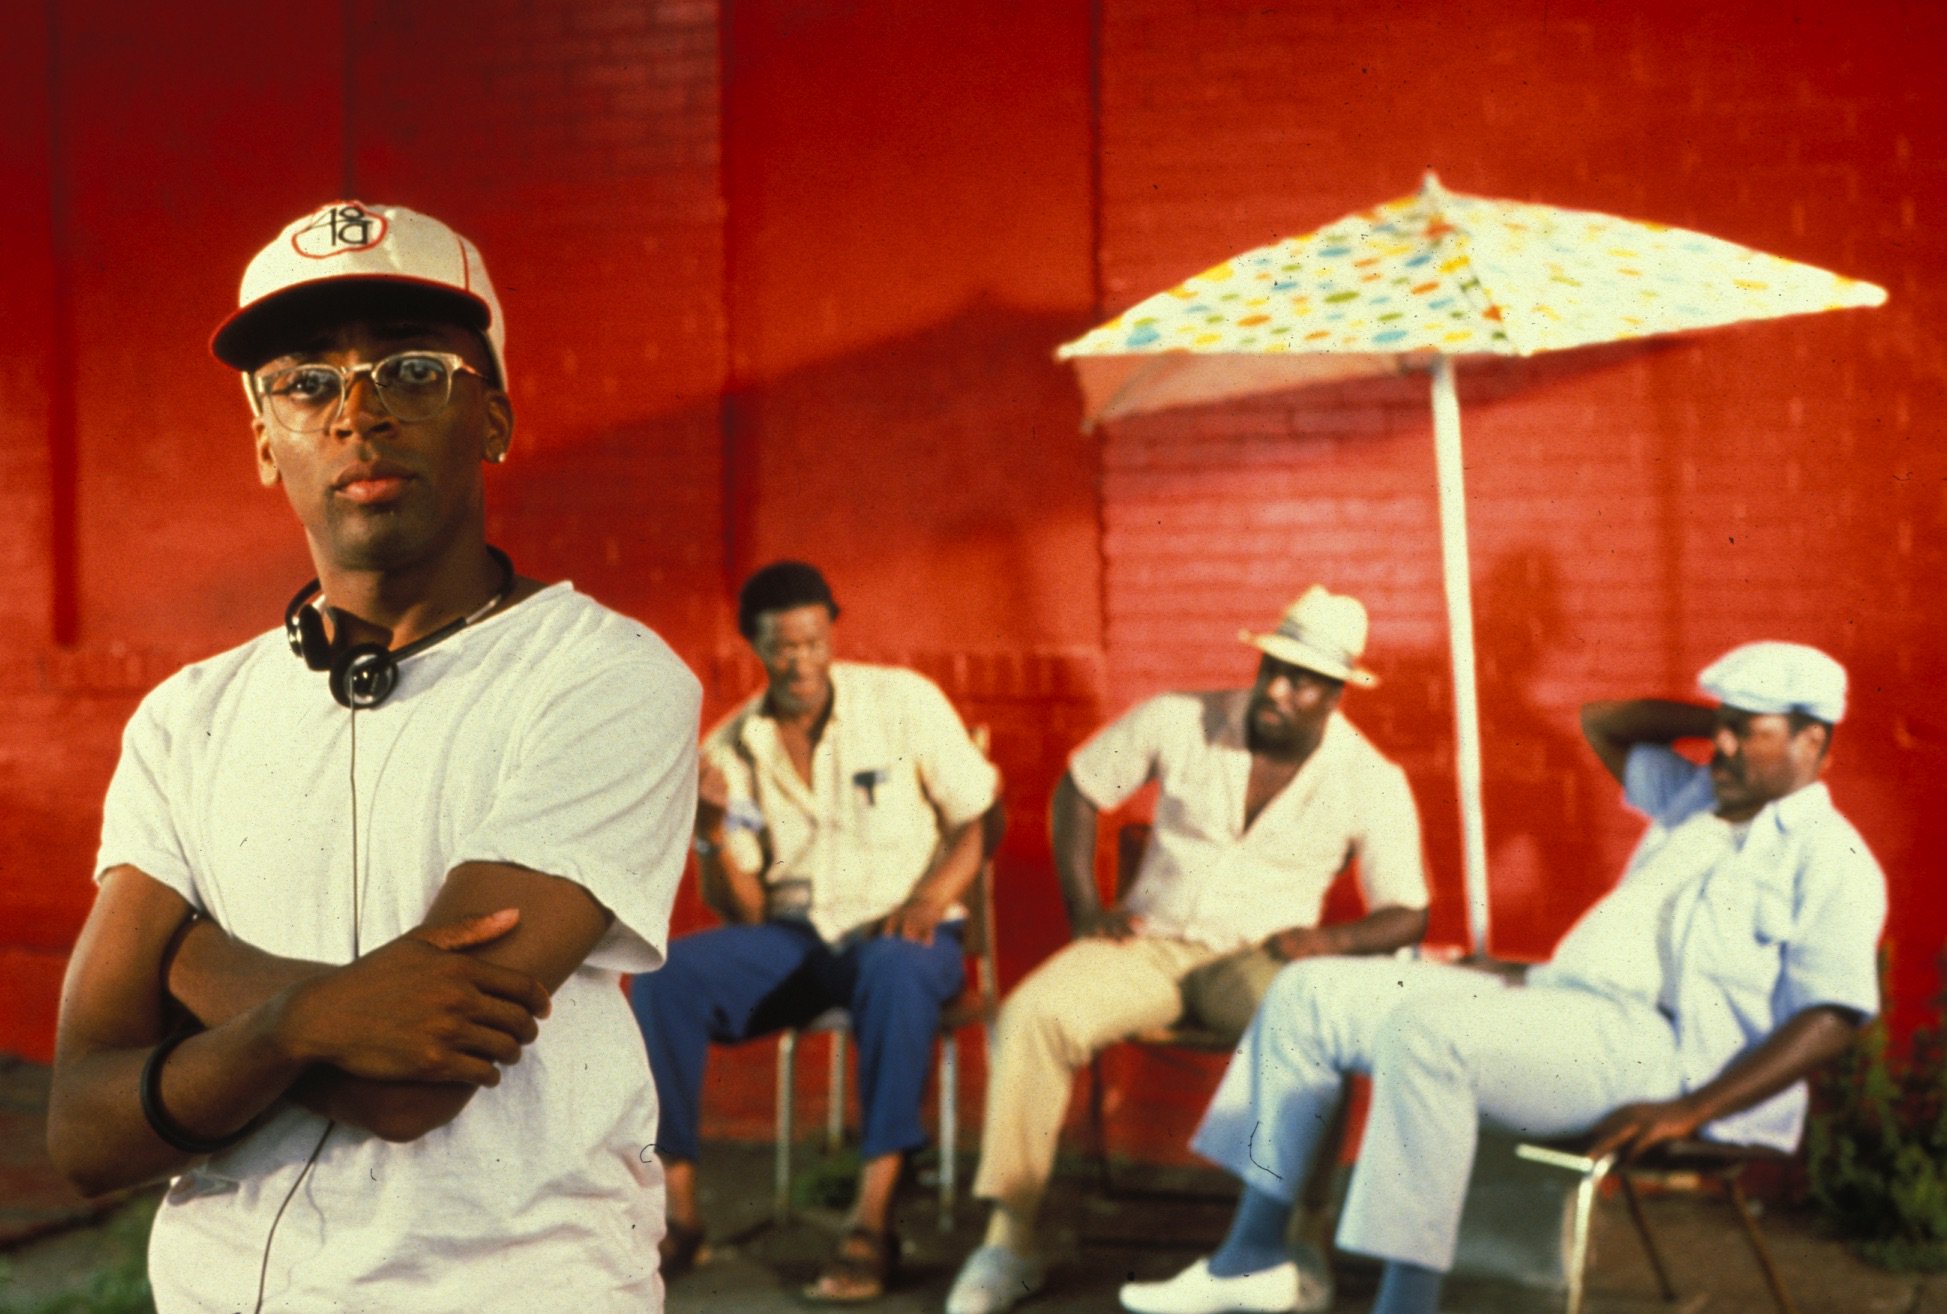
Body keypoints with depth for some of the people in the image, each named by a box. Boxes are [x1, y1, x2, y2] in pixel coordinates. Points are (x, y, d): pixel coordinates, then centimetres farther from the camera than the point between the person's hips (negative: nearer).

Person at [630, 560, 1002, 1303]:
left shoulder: (903, 700, -3)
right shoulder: (729, 749, 3)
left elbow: (982, 816, -1)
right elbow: (741, 915, 2)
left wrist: (935, 893, -20)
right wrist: (713, 836, -18)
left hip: (900, 934, -3)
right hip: (793, 938, 3)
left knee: (893, 972, -39)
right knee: (666, 976, -23)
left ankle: (871, 1224, -36)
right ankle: (678, 1214, -14)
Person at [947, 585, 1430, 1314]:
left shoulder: (1370, 782, -4)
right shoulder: (1178, 721, -3)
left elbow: (1407, 916, -2)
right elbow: (1077, 787, 9)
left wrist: (1331, 938, -23)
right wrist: (1084, 909, 0)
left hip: (1259, 957, -1)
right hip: (1150, 944, 1)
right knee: (1033, 1013, -27)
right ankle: (1009, 1239, -20)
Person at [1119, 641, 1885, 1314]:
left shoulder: (1829, 857, -1)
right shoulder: (1693, 798, 25)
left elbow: (1830, 1019, -13)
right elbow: (1602, 722, 41)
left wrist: (1689, 1112, -21)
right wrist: (1714, 720, 27)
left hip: (1648, 1047, -9)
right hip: (1555, 1004, 9)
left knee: (1426, 1030, -35)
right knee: (1308, 995, 3)